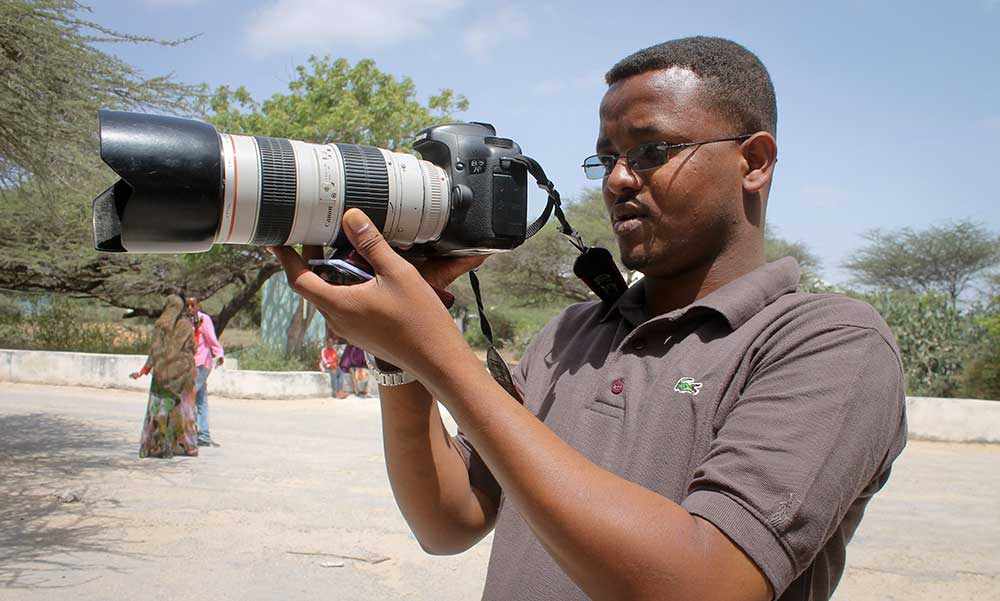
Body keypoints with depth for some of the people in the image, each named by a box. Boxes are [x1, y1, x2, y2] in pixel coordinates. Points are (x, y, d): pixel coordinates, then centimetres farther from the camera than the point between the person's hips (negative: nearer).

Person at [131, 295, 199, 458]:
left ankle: (158, 445, -2)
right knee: (184, 405, 10)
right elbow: (193, 349, 3)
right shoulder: (187, 325, 3)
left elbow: (156, 349, -10)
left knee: (161, 405, 2)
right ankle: (188, 444, 11)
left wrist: (144, 371, -8)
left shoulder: (160, 325, -5)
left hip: (164, 369, -3)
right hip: (184, 369, 3)